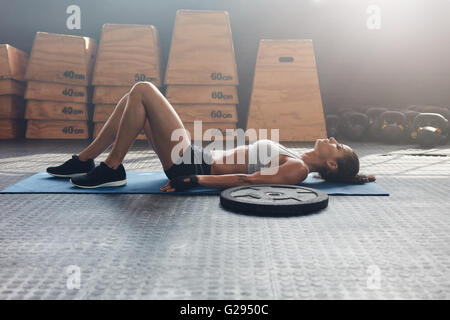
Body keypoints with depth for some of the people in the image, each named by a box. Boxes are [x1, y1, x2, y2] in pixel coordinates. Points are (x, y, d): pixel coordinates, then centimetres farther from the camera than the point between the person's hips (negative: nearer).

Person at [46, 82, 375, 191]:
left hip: (192, 165, -9)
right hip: (200, 159, 9)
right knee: (136, 97, 10)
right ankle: (85, 161, 15)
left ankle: (111, 170, -6)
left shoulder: (298, 169, -11)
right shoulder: (294, 159, 16)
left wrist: (195, 180, -26)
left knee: (143, 89, -14)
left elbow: (249, 180, -21)